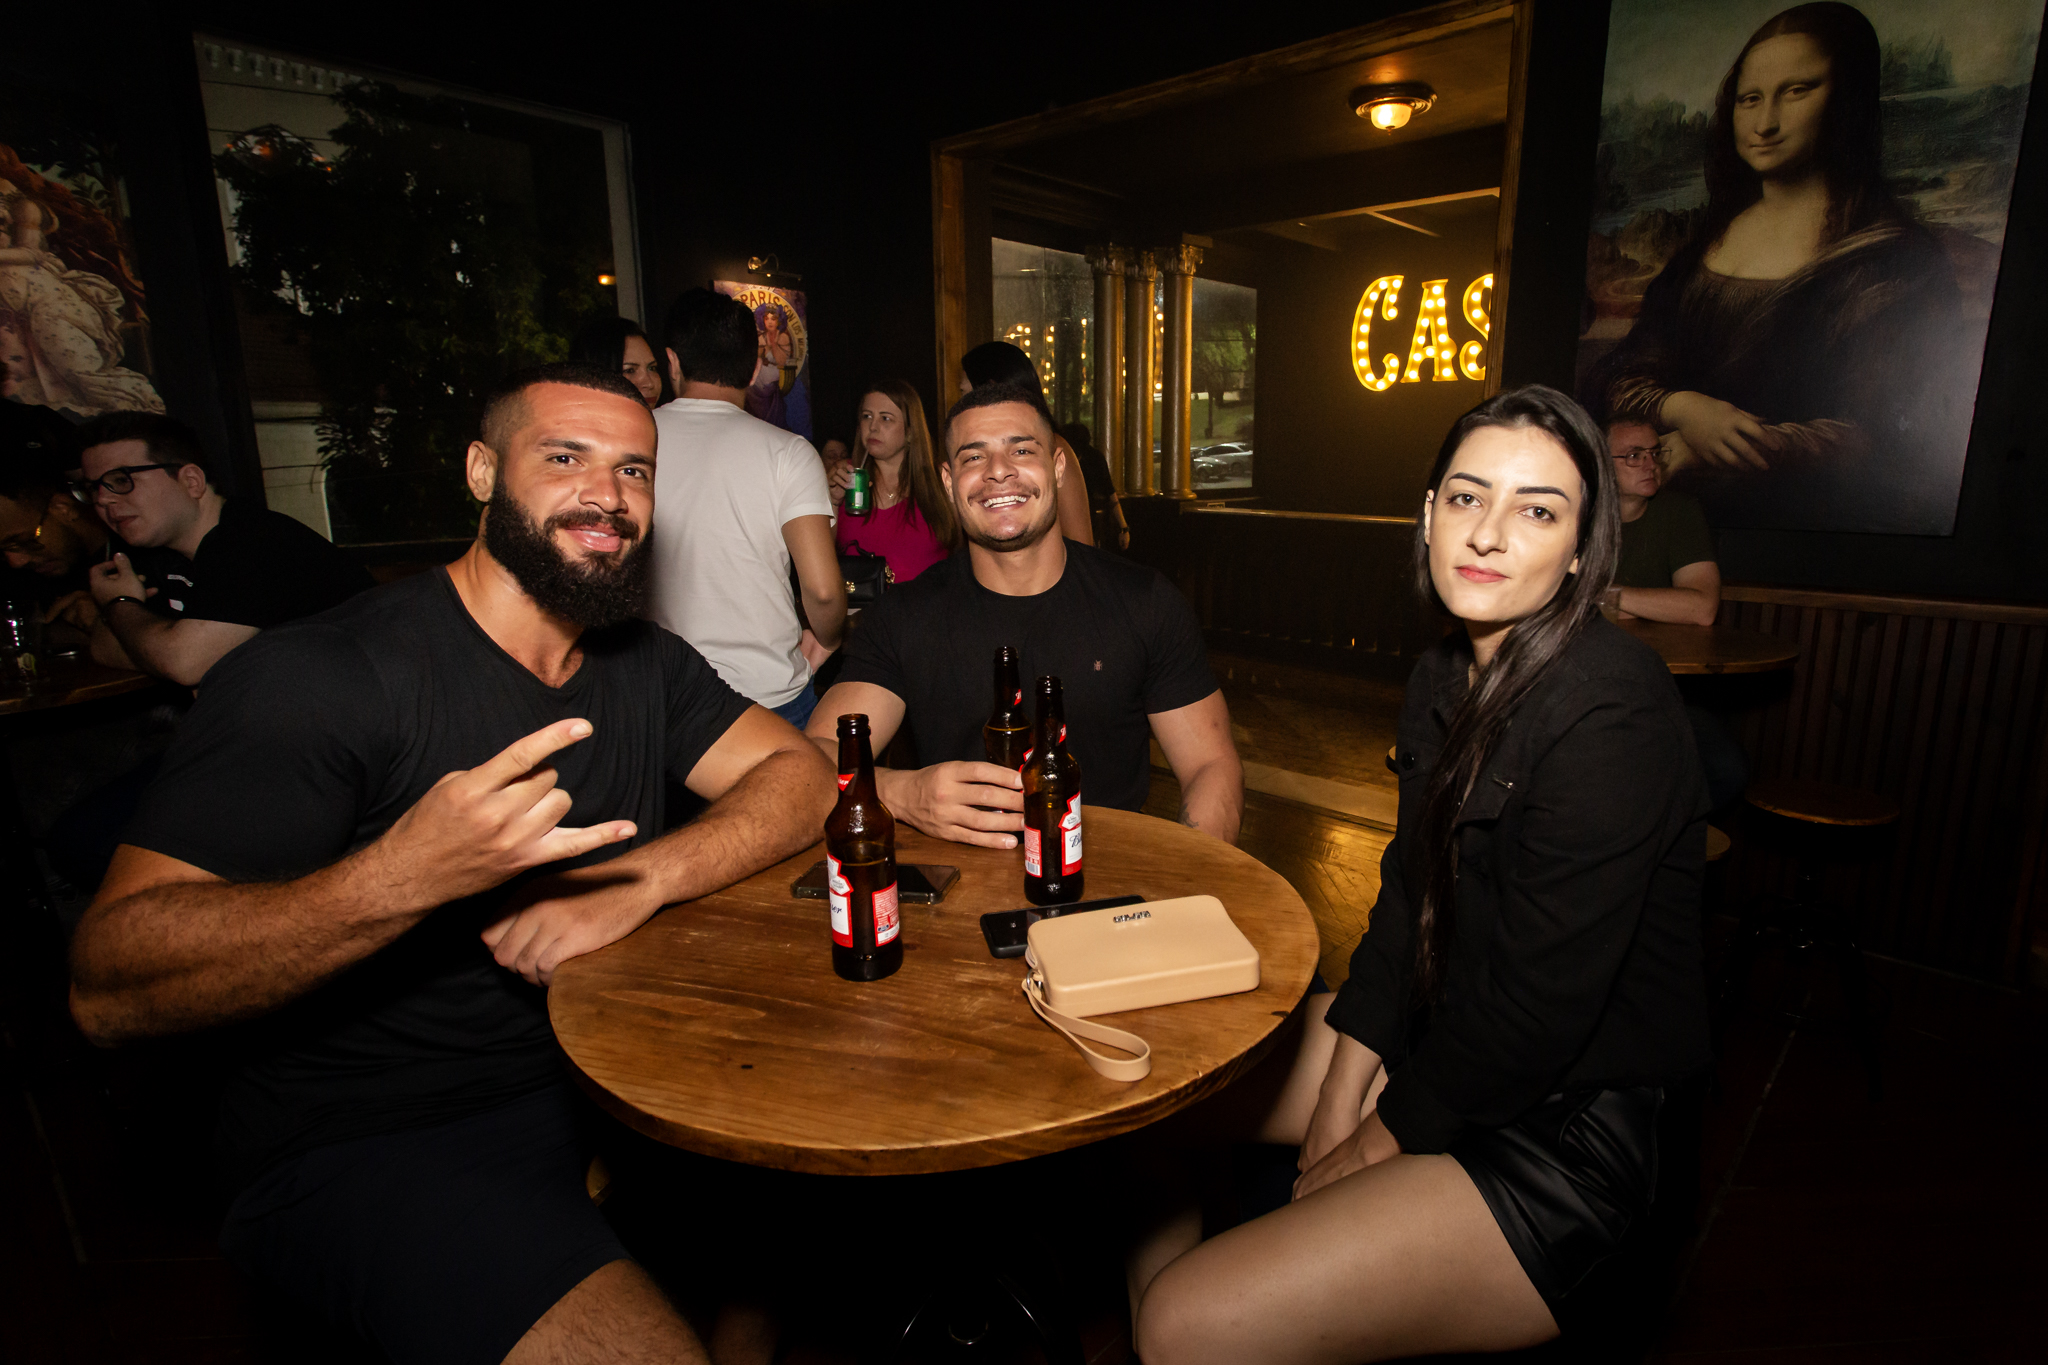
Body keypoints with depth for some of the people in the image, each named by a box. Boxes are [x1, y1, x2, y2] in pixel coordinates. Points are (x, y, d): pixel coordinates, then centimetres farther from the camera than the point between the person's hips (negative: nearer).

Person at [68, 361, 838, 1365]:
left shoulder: (644, 662, 5)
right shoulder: (317, 675, -15)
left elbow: (800, 774, -2)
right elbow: (107, 991, -18)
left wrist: (642, 880, -19)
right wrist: (405, 875, -35)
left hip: (602, 1074, 6)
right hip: (366, 1146, -5)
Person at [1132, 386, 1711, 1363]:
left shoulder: (1611, 711, -25)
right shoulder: (1445, 676, 3)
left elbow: (1539, 1002, -24)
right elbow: (1409, 895, 5)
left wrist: (1384, 1138, -10)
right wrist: (1338, 1097, -3)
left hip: (1563, 1130, -8)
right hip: (1439, 1041, 8)